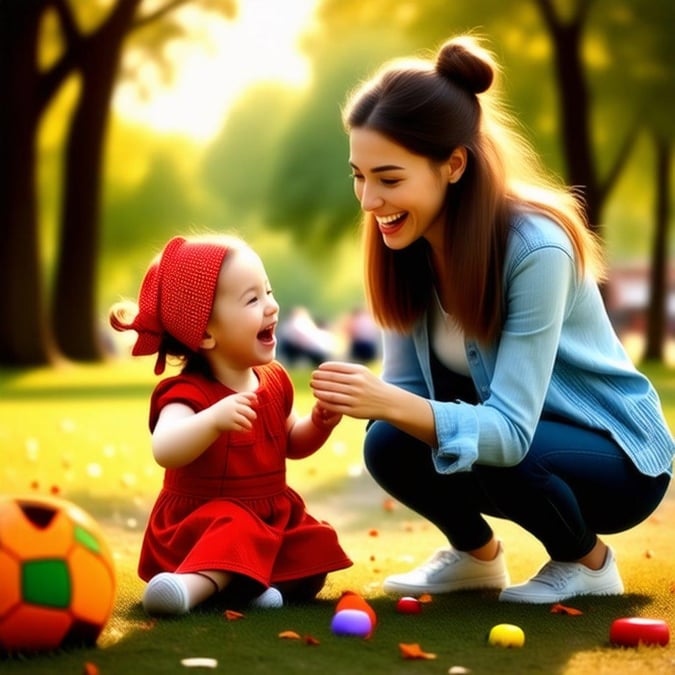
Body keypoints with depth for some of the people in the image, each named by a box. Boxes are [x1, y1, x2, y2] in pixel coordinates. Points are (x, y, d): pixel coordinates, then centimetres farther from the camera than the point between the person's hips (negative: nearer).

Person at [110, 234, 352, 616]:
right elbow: (165, 451, -38)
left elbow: (291, 444, 22)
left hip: (272, 517, 7)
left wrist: (321, 422, 0)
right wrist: (214, 419, -54)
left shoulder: (274, 380, 6)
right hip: (202, 523, -7)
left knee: (317, 550, -15)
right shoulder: (190, 393, -17)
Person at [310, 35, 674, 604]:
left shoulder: (536, 247, -30)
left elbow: (510, 430, -34)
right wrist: (360, 399, -31)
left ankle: (589, 563, -2)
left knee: (494, 455, -34)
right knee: (388, 446, -22)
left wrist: (393, 404, -49)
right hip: (509, 431, 5)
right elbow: (406, 386, -8)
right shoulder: (408, 244, -11)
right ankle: (477, 553, 9)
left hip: (617, 457, -5)